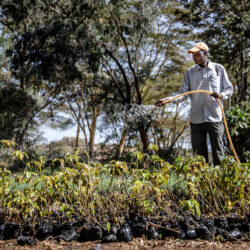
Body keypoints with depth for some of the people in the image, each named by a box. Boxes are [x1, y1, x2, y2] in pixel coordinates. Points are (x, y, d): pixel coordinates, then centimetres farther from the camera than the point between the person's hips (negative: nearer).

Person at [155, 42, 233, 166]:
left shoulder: (219, 69, 5)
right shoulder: (190, 72, 8)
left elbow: (229, 89, 9)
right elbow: (184, 93, 3)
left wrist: (221, 95, -13)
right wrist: (168, 99, -13)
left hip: (215, 118, -1)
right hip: (196, 119, 2)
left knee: (217, 151, 1)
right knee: (198, 154, 5)